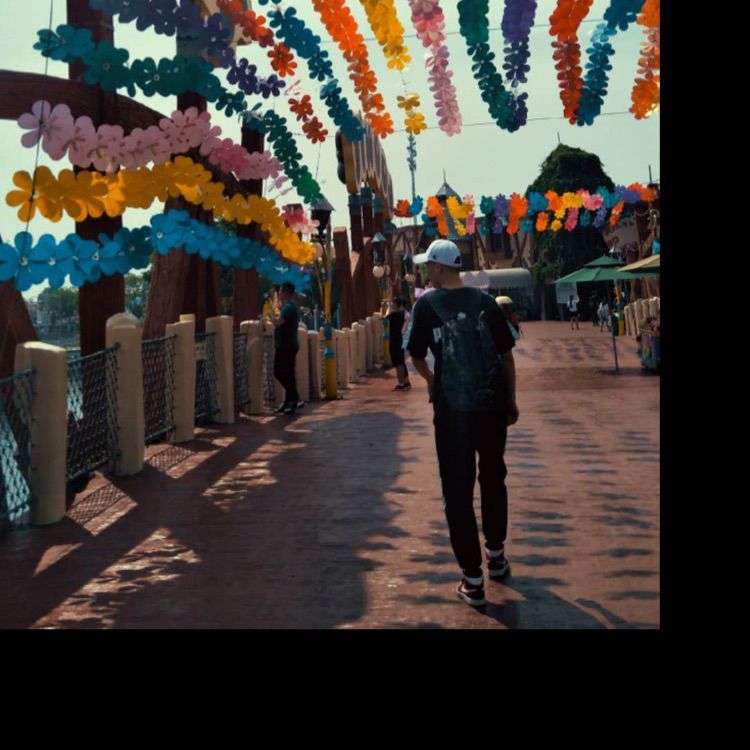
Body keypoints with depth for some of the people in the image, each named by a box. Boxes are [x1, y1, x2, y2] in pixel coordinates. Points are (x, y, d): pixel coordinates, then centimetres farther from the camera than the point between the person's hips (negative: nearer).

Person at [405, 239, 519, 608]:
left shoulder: (427, 304, -4)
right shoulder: (485, 301, 3)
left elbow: (416, 357, 3)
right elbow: (506, 354, 5)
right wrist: (511, 401, 15)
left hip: (452, 409, -3)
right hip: (493, 405, 4)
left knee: (458, 491, 5)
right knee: (493, 479, 22)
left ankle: (473, 579, 7)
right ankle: (496, 554, 37)